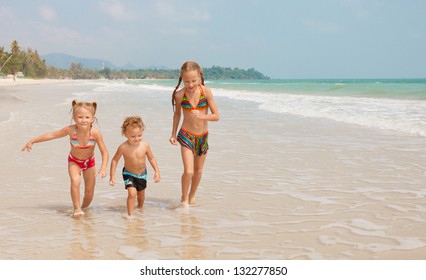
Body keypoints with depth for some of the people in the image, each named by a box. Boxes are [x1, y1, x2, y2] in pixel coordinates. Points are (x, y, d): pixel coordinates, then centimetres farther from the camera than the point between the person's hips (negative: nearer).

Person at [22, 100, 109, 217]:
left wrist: (103, 168, -37)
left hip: (89, 162, 1)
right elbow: (51, 135, -17)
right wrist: (32, 141, -13)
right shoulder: (71, 130, -30)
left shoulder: (95, 132, -32)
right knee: (75, 181, -29)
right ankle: (77, 208, -13)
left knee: (89, 193, 6)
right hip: (74, 161, 0)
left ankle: (84, 208, 35)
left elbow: (104, 152, -24)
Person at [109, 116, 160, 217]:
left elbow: (151, 158, -6)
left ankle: (140, 208, 51)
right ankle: (130, 214, -10)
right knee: (132, 193, -22)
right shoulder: (123, 147, -26)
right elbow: (115, 160, -13)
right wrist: (112, 176, -13)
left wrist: (157, 171, -10)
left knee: (141, 193, 23)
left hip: (142, 174, 3)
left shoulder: (145, 145, -21)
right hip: (129, 174, -3)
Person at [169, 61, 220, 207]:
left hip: (203, 136, 2)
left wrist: (203, 116, -31)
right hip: (186, 135, -2)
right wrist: (173, 134, 10)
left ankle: (192, 195, 40)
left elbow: (216, 116, -12)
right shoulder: (180, 95, -13)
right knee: (188, 171, -14)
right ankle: (184, 199, 8)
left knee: (198, 171, 16)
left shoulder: (206, 91, -15)